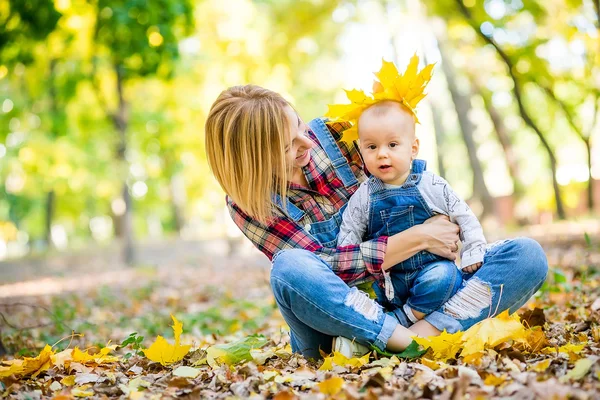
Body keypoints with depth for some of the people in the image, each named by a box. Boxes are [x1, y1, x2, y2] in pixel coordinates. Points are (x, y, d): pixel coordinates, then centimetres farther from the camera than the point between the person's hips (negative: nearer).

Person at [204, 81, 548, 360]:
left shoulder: (333, 132, -5)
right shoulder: (248, 205, -12)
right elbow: (325, 265, -20)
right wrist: (419, 238, -21)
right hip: (332, 313, -4)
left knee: (528, 256, -14)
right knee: (291, 268, -38)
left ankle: (427, 331, -34)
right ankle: (409, 340, -32)